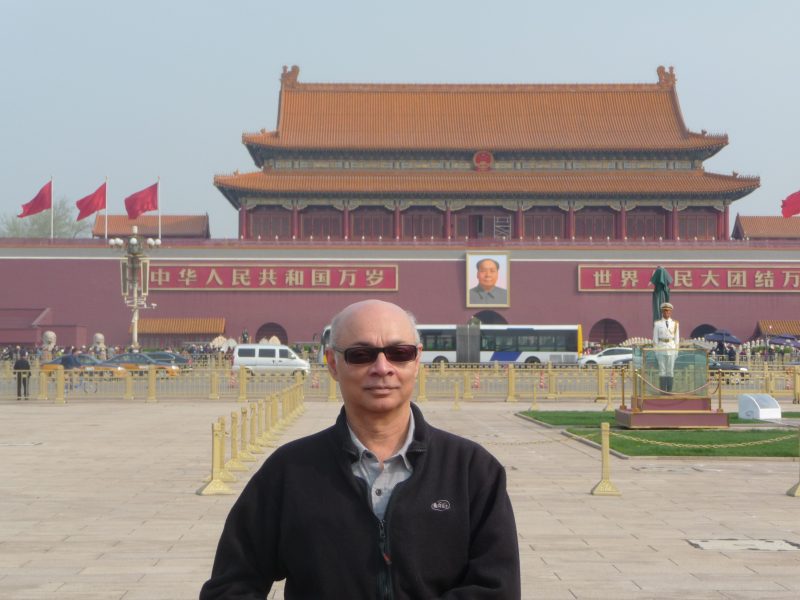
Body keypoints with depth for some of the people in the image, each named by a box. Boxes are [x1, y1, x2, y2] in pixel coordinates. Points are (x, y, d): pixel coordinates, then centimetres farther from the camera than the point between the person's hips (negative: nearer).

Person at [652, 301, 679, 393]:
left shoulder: (675, 323, 6)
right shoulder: (657, 324, 3)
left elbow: (677, 338, 8)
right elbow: (655, 338, 4)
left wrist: (676, 351, 3)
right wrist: (655, 351, -2)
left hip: (671, 348, 1)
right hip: (661, 348, -1)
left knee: (670, 370, 2)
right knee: (662, 370, -2)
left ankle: (669, 391, 6)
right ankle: (662, 391, 0)